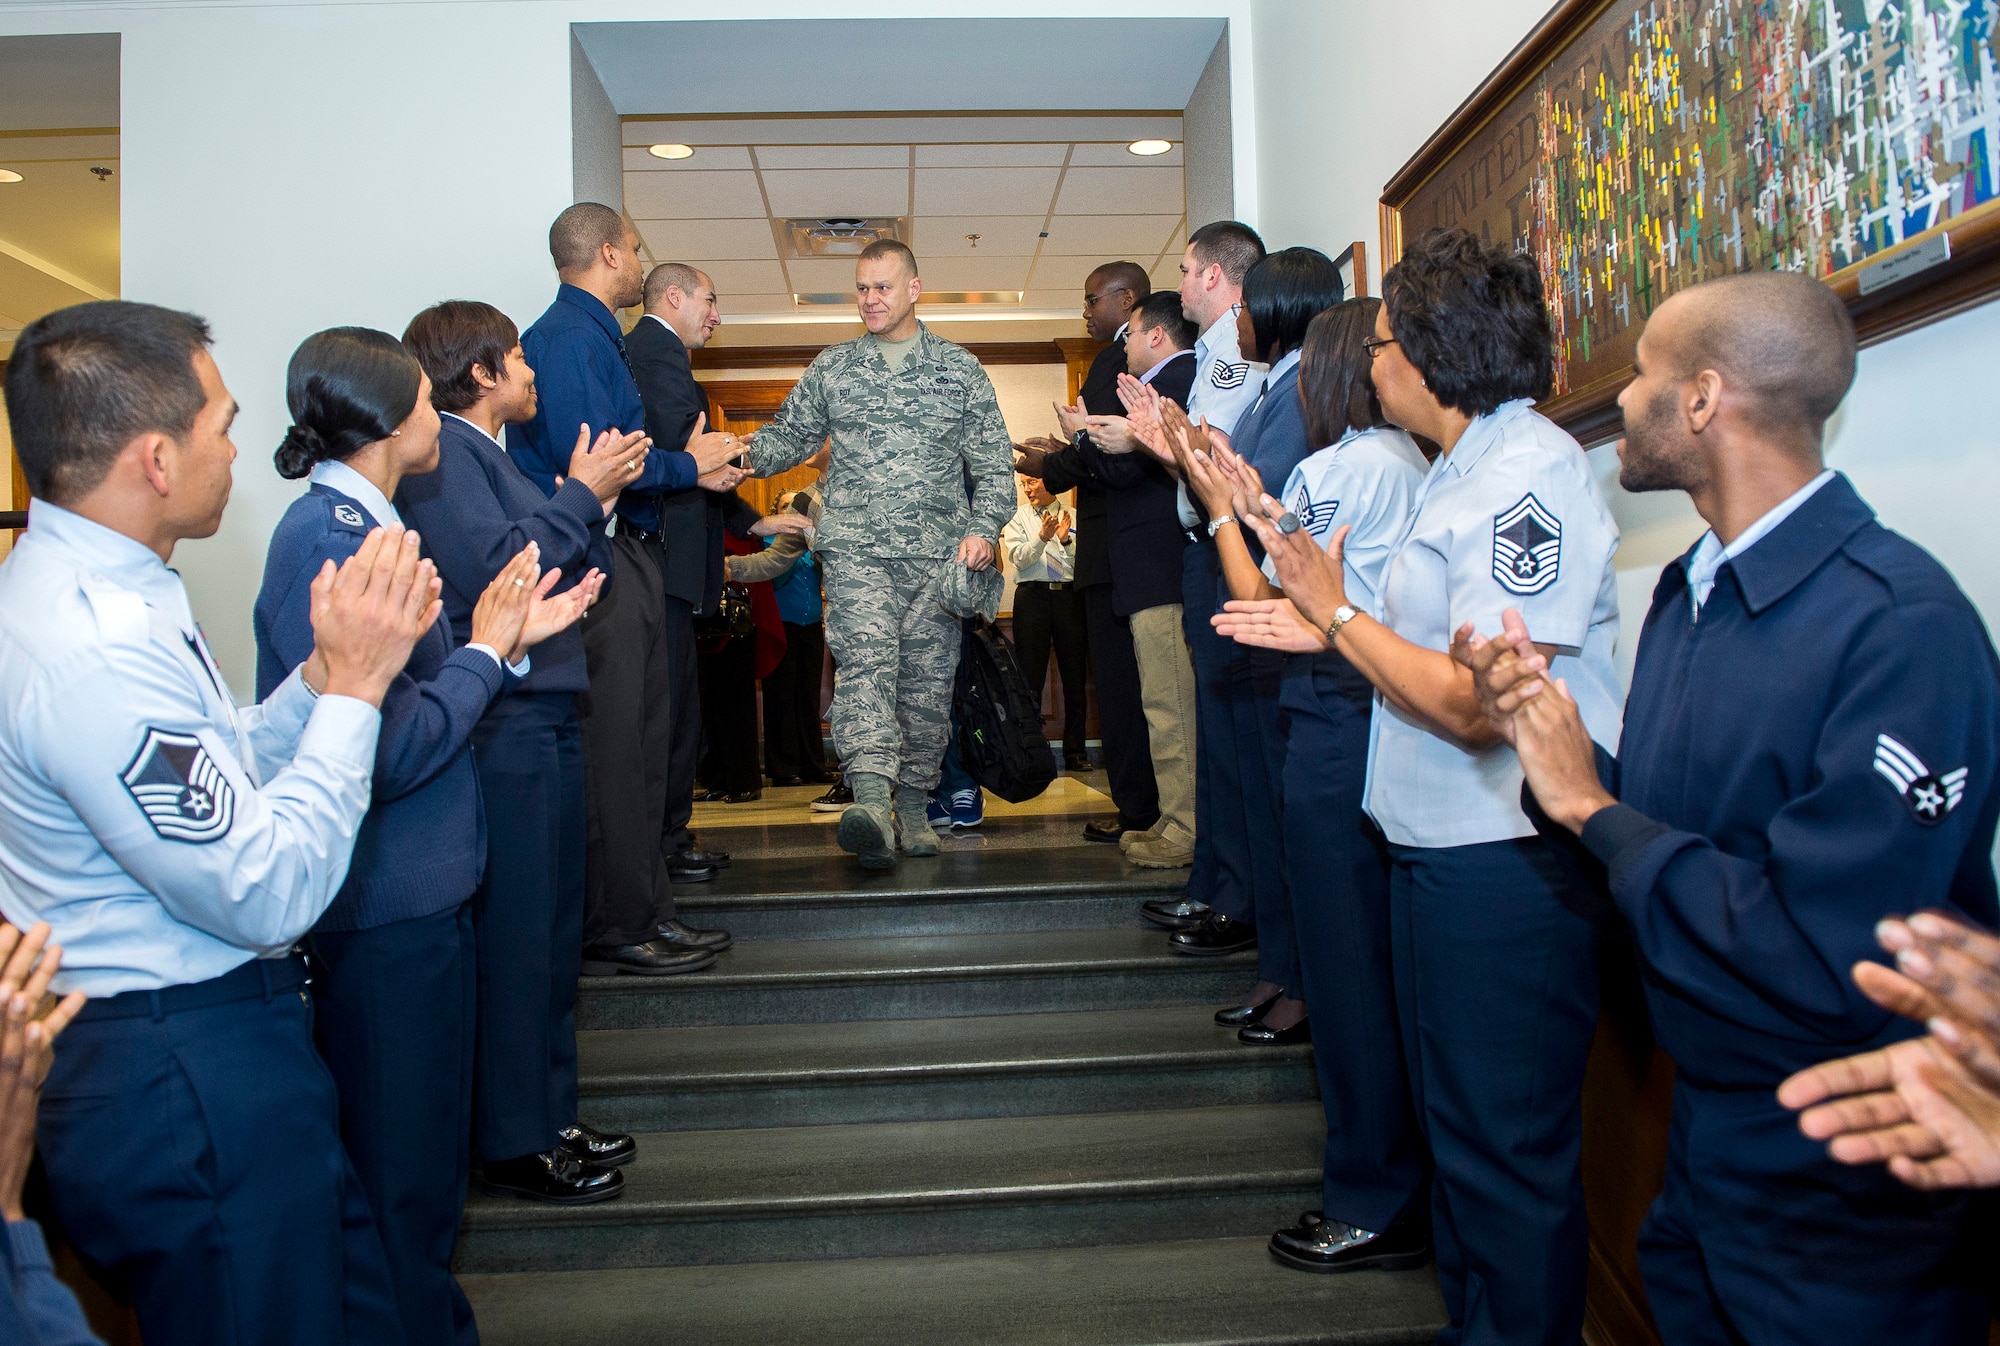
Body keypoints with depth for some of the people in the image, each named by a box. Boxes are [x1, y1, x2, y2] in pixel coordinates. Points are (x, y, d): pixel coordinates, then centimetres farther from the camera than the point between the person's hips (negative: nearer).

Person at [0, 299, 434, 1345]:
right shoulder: (91, 650, -27)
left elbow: (221, 779, 11)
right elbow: (272, 893, -26)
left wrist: (329, 669, -1)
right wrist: (353, 684, -18)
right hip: (191, 1087, -10)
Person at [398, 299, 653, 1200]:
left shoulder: (490, 454, 19)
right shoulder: (441, 455, -9)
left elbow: (572, 580, 19)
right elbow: (496, 567, -24)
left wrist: (596, 501, 8)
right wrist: (582, 494, -14)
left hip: (546, 719, 10)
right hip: (502, 729, -10)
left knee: (553, 932, 16)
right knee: (514, 938, -2)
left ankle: (550, 1118, 28)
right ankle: (514, 1146, 12)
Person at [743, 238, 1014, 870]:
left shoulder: (958, 368, 10)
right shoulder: (832, 368, 14)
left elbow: (993, 460, 8)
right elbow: (789, 438, 16)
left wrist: (983, 528, -6)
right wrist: (740, 453, -5)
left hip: (938, 553, 1)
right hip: (856, 546, -1)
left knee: (928, 678, 3)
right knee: (865, 658, -20)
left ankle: (912, 805, 16)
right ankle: (871, 799, -32)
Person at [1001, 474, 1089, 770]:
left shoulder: (1073, 517, 10)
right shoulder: (1017, 518, 9)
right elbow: (1018, 559, -4)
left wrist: (1066, 540, -14)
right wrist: (1042, 537, -20)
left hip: (1069, 594, 1)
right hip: (1032, 595, -1)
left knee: (1074, 674, 4)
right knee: (1030, 676, 0)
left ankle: (1075, 750, 13)